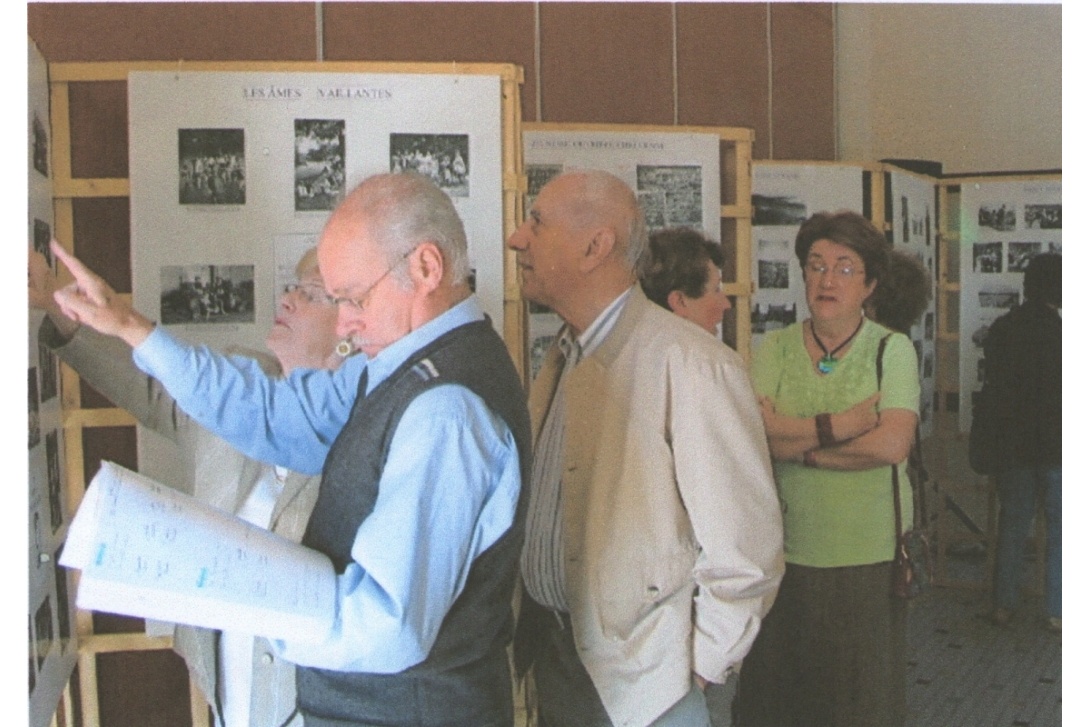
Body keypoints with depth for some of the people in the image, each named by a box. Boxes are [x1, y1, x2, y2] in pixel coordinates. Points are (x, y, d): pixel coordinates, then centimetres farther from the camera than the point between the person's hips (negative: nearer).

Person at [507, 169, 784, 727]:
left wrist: (698, 667, -12)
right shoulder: (560, 360, 7)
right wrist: (531, 631, 9)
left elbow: (744, 550, -20)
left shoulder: (693, 366, -21)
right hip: (548, 656, 7)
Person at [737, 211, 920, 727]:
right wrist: (844, 424, -15)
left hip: (868, 556, -2)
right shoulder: (774, 349, 5)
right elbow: (756, 434, -9)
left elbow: (892, 445, -14)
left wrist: (797, 442, -11)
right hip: (786, 553, 2)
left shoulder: (893, 349, 0)